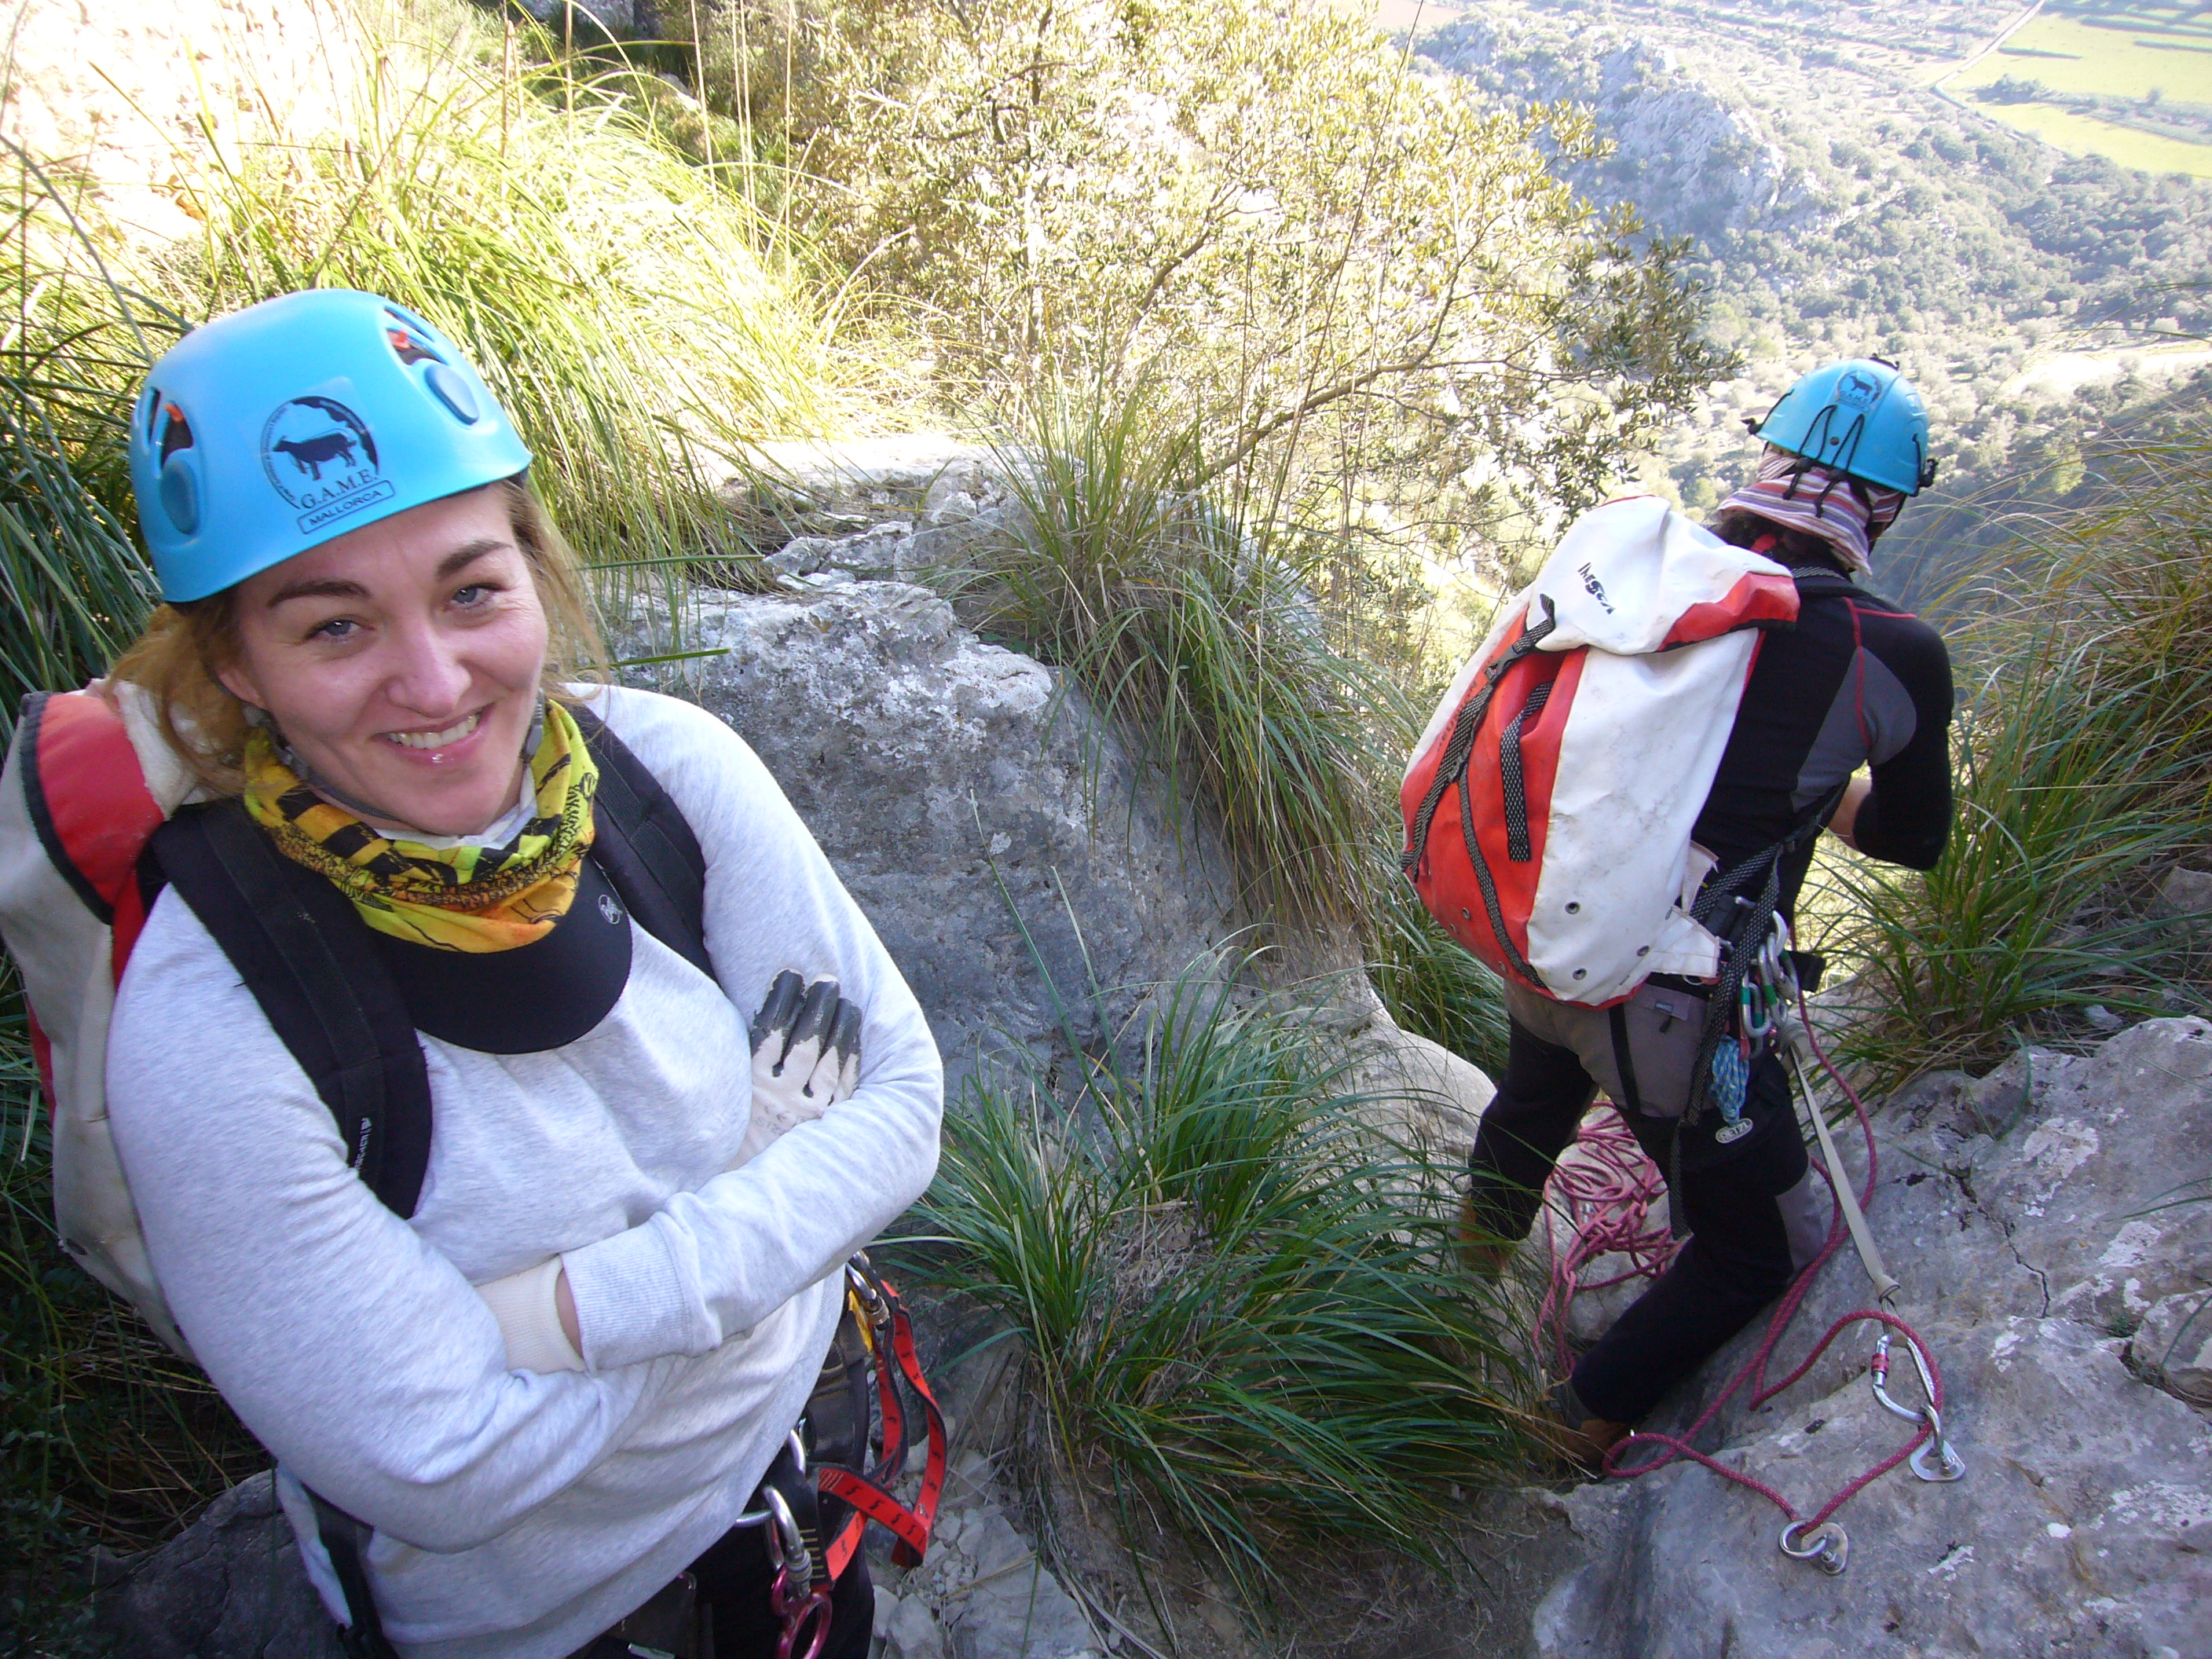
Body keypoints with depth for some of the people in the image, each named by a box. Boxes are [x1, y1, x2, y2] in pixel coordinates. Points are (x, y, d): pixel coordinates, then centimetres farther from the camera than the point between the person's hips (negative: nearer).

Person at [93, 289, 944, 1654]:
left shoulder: (670, 766, -22)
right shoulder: (206, 1030, -31)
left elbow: (898, 1092, -17)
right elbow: (445, 1474, -27)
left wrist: (571, 1312, -27)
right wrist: (769, 1149, -24)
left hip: (789, 1430, 4)